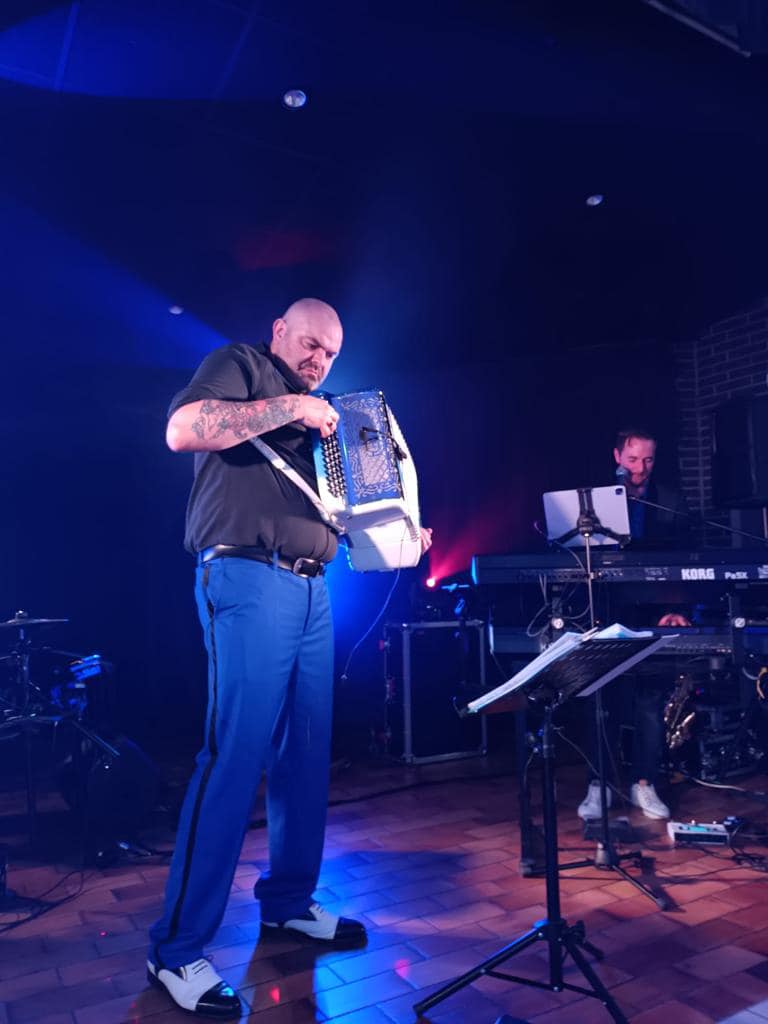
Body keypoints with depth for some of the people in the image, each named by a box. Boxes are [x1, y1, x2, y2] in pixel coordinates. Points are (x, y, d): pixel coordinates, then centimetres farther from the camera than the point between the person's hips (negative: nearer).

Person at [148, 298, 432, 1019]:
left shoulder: (317, 416, 26)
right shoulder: (240, 366, 5)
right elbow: (182, 430, -16)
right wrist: (288, 409, -15)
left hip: (311, 589, 8)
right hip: (249, 580, -8)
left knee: (307, 754, 10)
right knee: (236, 755, -10)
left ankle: (287, 902, 25)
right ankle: (178, 947, 2)